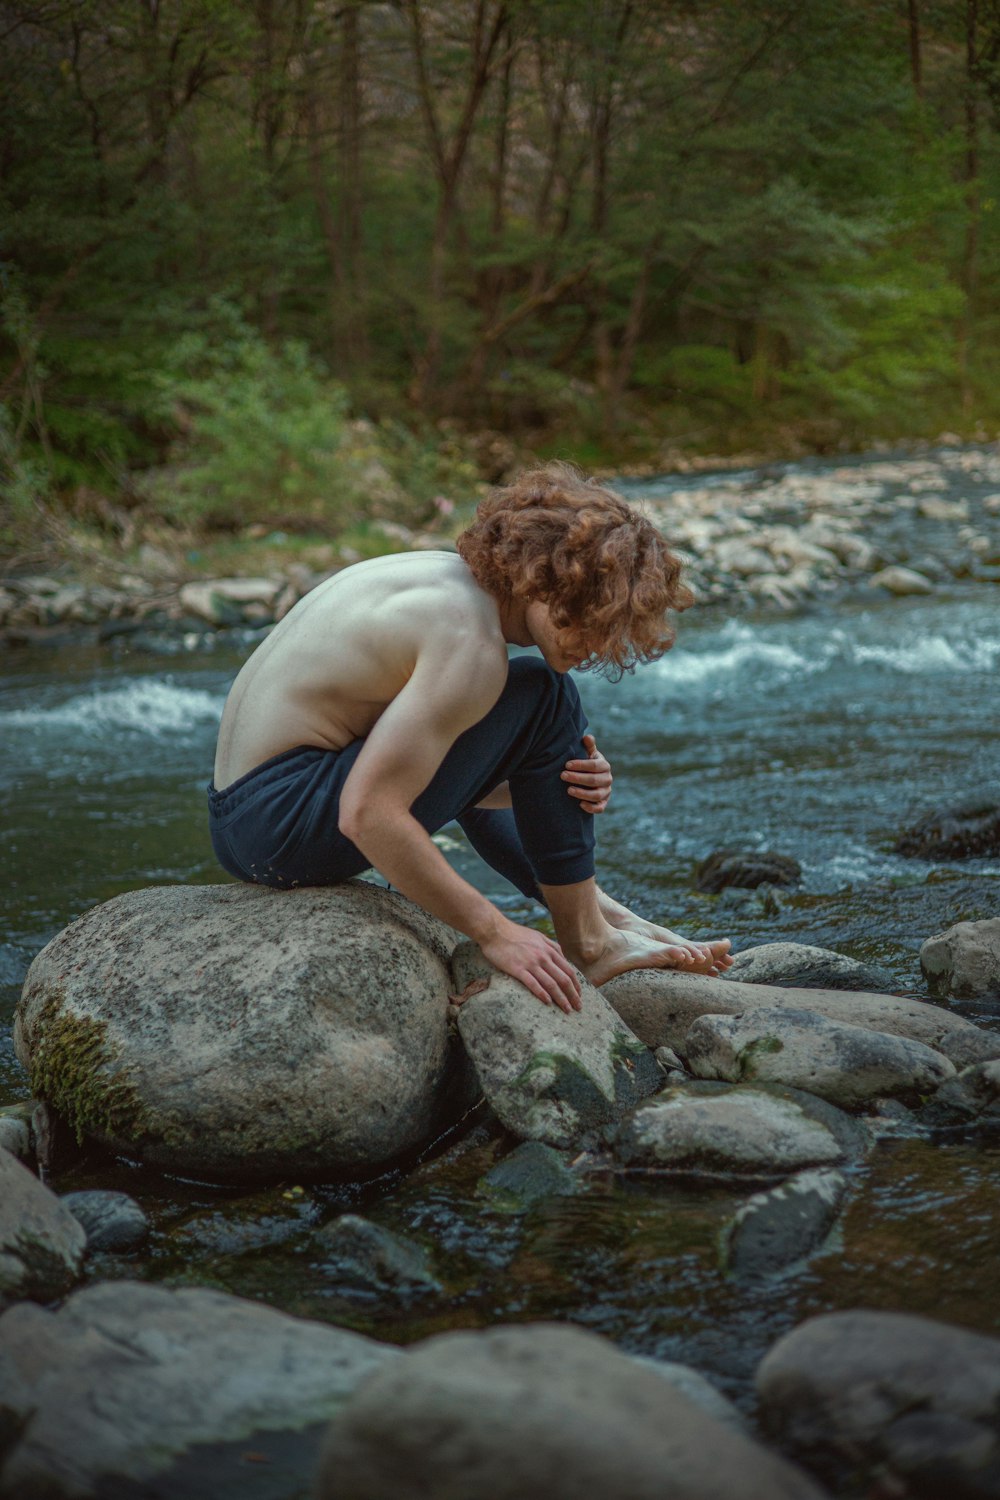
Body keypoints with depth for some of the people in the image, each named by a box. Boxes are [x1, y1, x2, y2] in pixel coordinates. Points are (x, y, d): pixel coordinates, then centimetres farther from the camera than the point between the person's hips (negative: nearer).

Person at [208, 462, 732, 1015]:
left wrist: (571, 782, -4)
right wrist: (494, 932, -20)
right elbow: (367, 814, -28)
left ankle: (592, 908, 26)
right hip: (284, 825, -10)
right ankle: (587, 943, 0)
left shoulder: (450, 576, 8)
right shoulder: (469, 641, -20)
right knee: (541, 695, -11)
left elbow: (459, 781, 13)